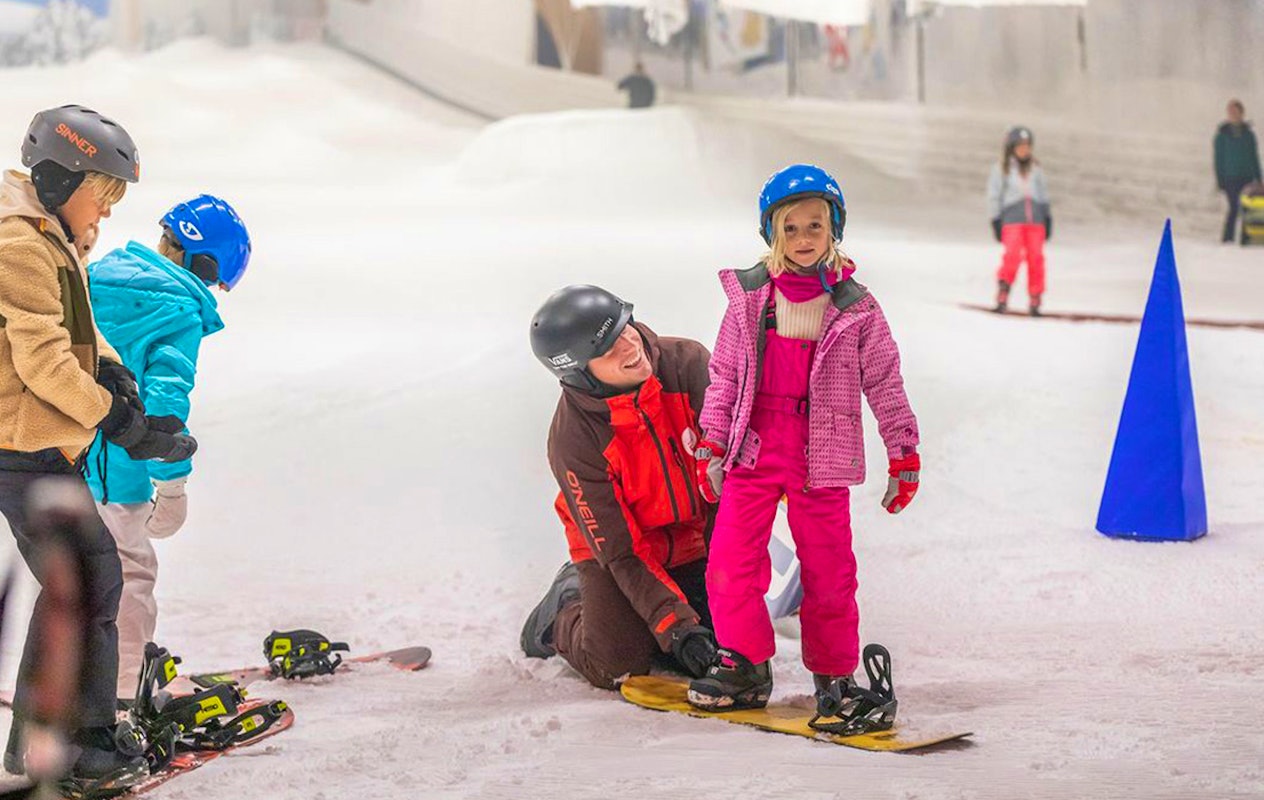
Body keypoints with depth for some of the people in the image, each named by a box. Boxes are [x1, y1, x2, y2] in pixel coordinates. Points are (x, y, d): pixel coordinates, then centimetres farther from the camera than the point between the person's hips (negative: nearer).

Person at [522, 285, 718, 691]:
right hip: (613, 547, -3)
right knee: (618, 666, -15)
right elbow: (619, 551, -24)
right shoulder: (573, 439, -27)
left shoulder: (688, 364, -22)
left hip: (696, 535, 3)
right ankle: (565, 611, 19)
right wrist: (675, 626, -32)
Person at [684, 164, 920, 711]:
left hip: (823, 453, -1)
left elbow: (884, 384, 6)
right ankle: (744, 665, 6)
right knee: (730, 560, -6)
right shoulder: (748, 298, 4)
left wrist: (904, 457, 6)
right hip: (754, 446, 1)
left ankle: (834, 673, 19)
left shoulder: (855, 308, 1)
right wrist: (711, 446, 7)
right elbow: (723, 375, 10)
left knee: (827, 568, 4)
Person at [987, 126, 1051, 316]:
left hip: (1035, 220, 3)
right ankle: (1003, 293, -6)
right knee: (1013, 255, -19)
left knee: (1036, 258, -4)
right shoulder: (1001, 169, 6)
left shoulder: (1035, 169, 16)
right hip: (1012, 219, -3)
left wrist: (1048, 220, 17)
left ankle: (1035, 301, 3)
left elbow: (1044, 195, 21)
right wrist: (996, 221, 0)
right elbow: (994, 196, 6)